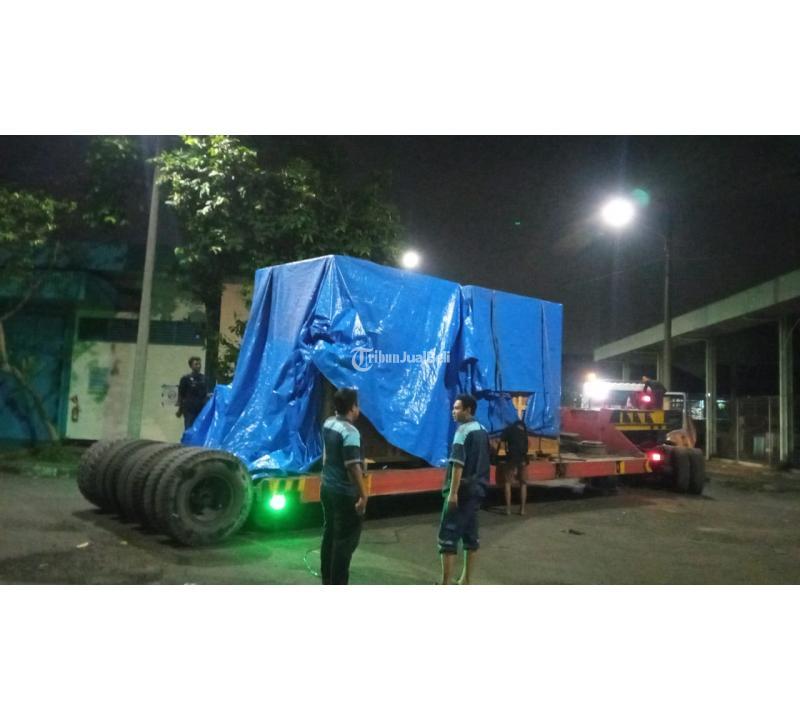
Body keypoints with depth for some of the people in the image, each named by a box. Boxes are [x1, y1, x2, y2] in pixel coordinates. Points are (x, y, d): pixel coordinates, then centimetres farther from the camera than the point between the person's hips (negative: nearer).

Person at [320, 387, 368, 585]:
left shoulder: (328, 424, 3)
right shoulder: (350, 432, -22)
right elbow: (353, 466, -25)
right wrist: (363, 495, -21)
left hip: (327, 488, 9)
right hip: (345, 493, -9)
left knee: (329, 534, 18)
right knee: (345, 540, 1)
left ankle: (327, 581, 29)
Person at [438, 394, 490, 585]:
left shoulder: (463, 430, -14)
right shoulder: (483, 431, 12)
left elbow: (458, 464, -20)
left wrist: (453, 492, -21)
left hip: (462, 489, -9)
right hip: (477, 489, 9)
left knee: (448, 535, -5)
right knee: (471, 535, 13)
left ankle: (445, 585, -5)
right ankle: (466, 581, 19)